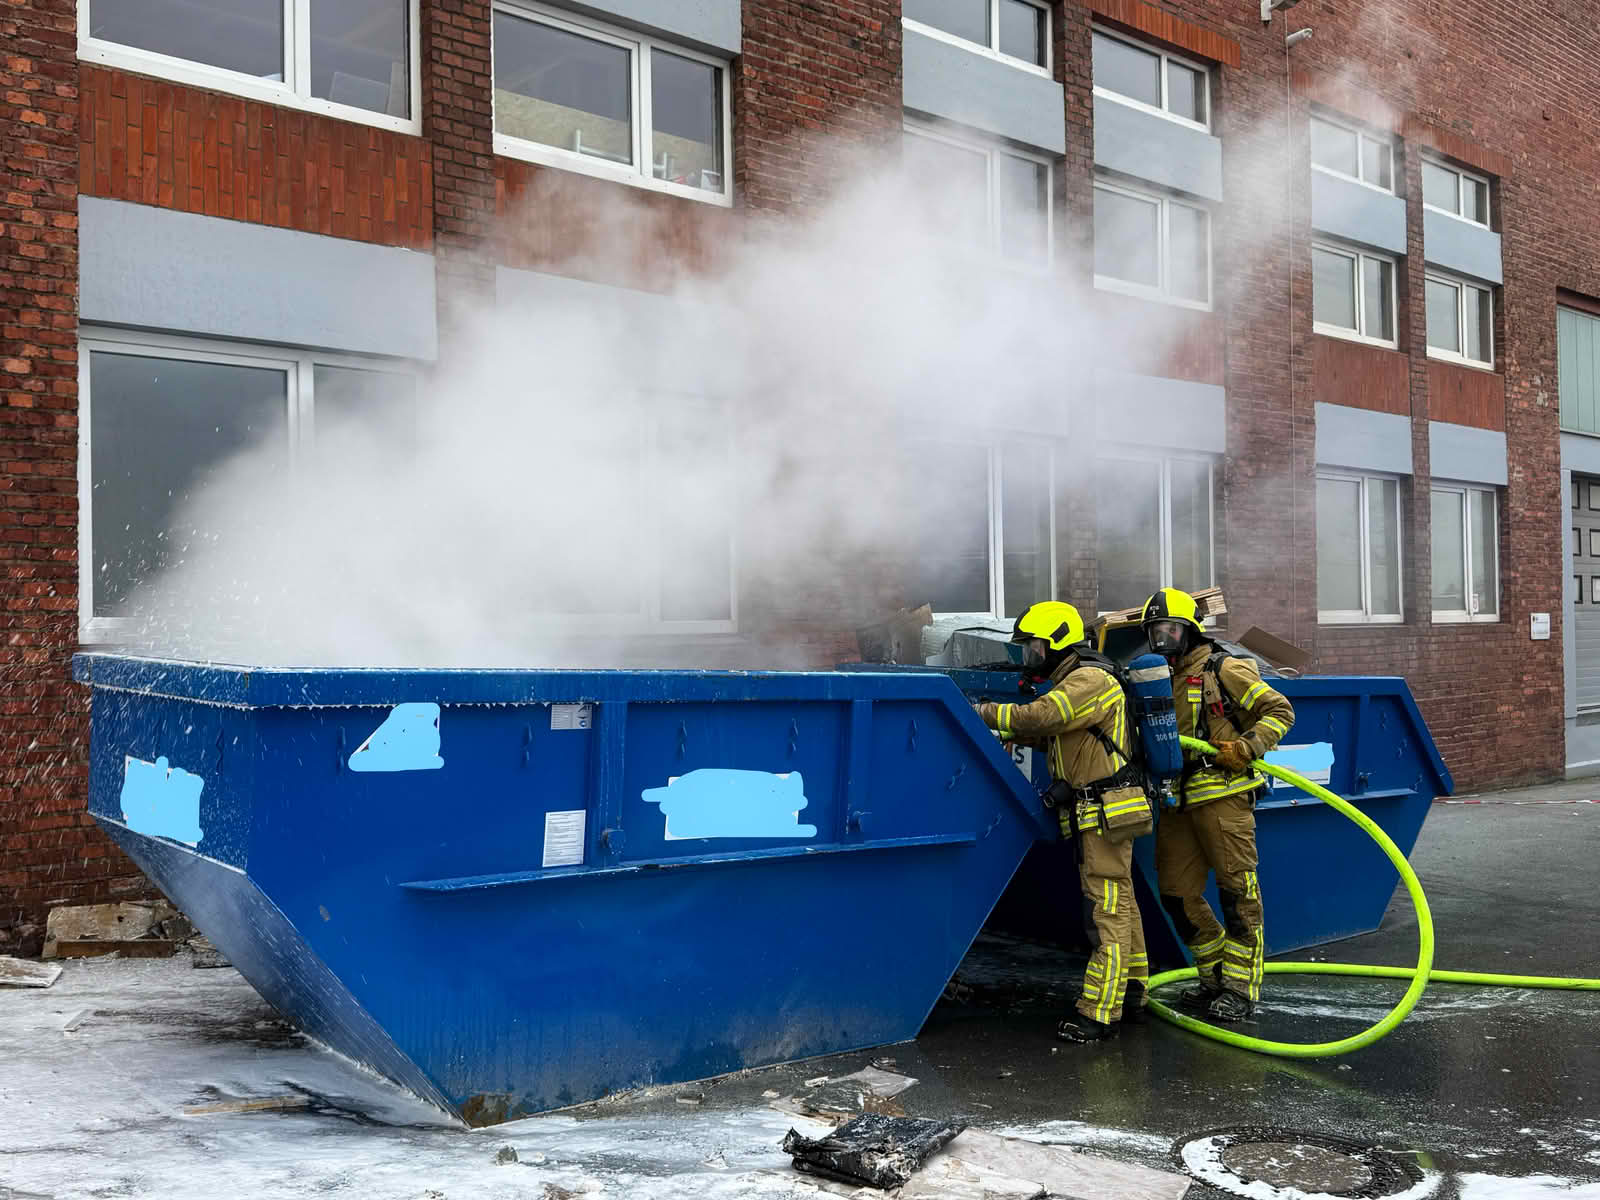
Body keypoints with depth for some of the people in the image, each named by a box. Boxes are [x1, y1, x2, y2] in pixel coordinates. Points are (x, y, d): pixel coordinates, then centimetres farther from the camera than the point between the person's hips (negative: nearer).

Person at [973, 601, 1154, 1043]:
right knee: (1120, 904, 15)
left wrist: (985, 712, -15)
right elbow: (1045, 735, 19)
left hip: (1107, 812, -11)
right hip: (1096, 816, 11)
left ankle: (1099, 1013, -11)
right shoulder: (1069, 685, 21)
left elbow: (1039, 718, -25)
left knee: (1109, 909, -10)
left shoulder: (1090, 680, -13)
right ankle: (1131, 996, 23)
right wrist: (1000, 730, 6)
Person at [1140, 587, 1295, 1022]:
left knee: (1237, 891, -4)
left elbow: (1279, 710, -3)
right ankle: (1215, 976, 22)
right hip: (1177, 802, 7)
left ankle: (1241, 988, 4)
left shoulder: (1222, 669, -2)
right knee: (1177, 894, 7)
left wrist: (1245, 748, -15)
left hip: (1223, 795, -7)